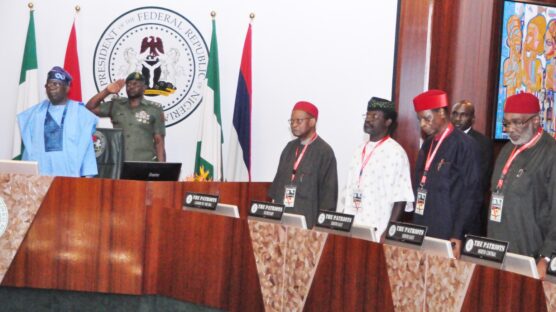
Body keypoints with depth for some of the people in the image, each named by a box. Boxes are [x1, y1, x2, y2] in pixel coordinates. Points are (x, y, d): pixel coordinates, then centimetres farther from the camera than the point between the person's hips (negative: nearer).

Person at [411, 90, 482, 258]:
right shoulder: (427, 145, 12)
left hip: (450, 238, -7)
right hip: (424, 232, 7)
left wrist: (458, 236, -15)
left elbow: (471, 195, -12)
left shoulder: (465, 145, -10)